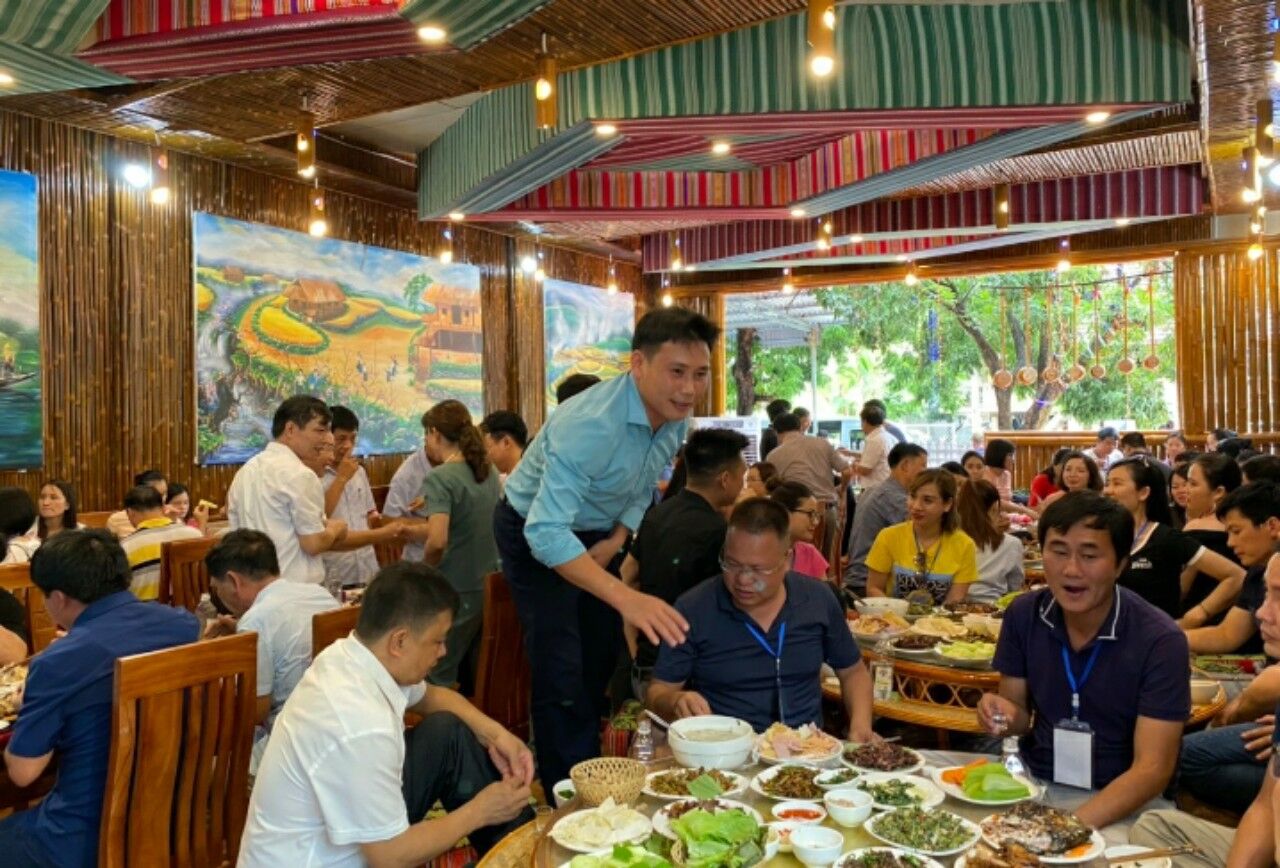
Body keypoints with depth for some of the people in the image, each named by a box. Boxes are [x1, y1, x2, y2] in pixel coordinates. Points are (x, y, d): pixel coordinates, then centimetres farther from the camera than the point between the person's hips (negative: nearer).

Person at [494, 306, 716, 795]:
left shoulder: (676, 416, -12)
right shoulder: (591, 424, -37)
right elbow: (547, 532, -44)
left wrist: (617, 540, -11)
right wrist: (626, 598, -53)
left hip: (596, 534, 7)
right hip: (535, 535, -7)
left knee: (605, 661, 14)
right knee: (562, 677, -11)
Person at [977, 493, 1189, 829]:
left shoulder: (1160, 641, -15)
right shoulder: (1023, 615, -4)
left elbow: (1152, 769, -17)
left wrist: (1071, 826, -30)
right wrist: (1005, 716, -16)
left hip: (1121, 807, -3)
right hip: (1034, 785, 4)